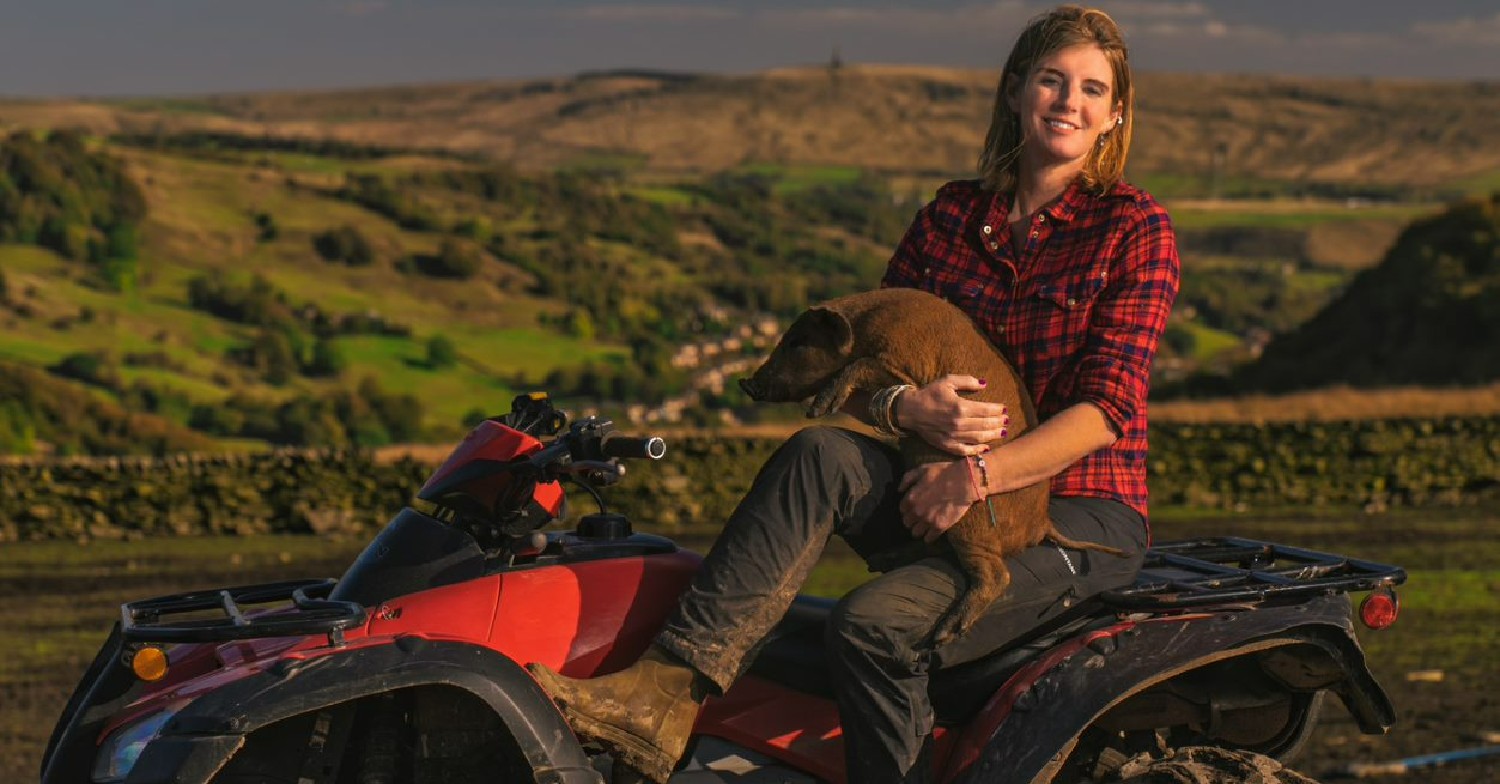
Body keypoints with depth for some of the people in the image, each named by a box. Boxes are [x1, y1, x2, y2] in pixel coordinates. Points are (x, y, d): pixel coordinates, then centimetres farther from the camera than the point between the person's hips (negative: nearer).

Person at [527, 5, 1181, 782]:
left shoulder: (1135, 228, -2)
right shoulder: (951, 216, 11)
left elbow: (1107, 410, -12)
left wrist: (978, 474, -23)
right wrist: (908, 407, -17)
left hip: (1083, 513, -4)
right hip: (953, 500, 5)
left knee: (874, 624, -29)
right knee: (820, 455, -26)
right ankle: (662, 695, -36)